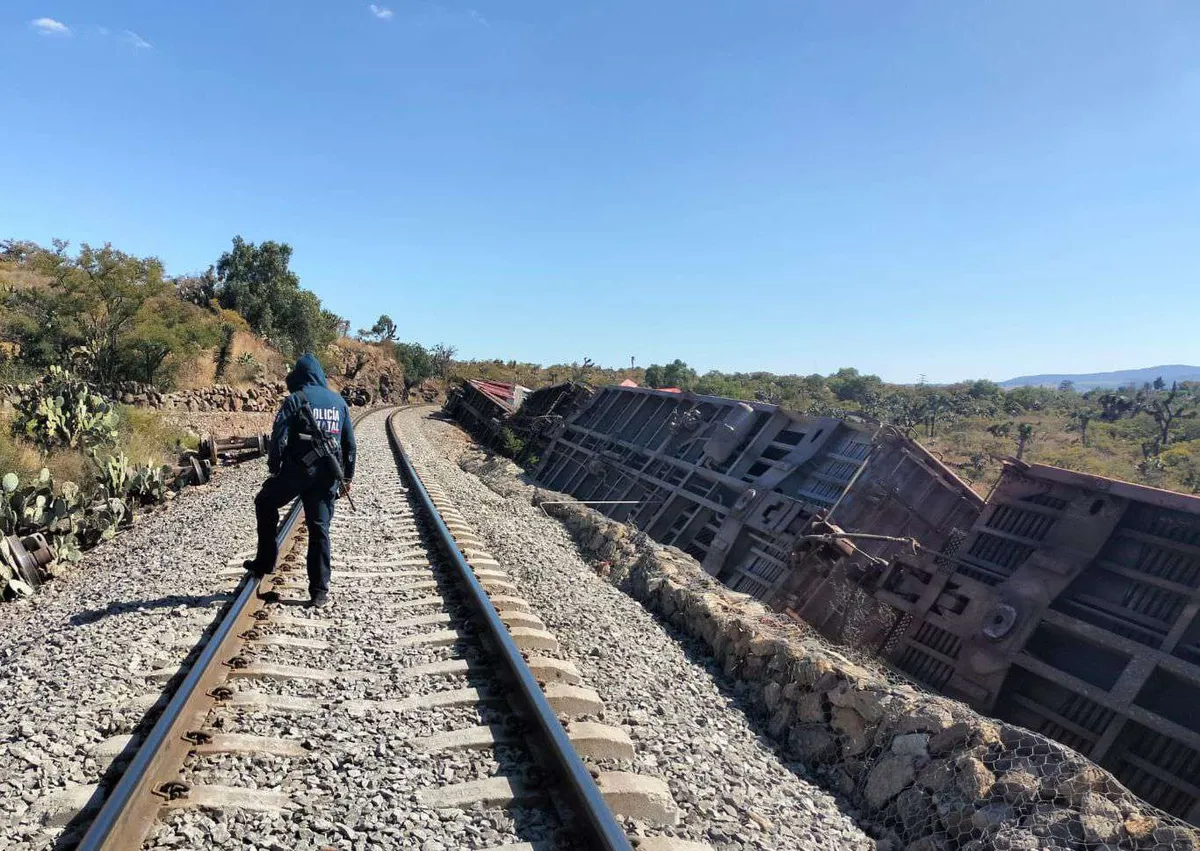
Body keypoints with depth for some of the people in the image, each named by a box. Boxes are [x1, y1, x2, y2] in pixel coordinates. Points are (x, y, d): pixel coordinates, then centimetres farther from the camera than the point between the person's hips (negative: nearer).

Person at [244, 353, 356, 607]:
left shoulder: (295, 400, -3)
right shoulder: (339, 402, 12)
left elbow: (279, 438, -10)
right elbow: (350, 444, 13)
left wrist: (274, 469, 1)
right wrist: (347, 476, 19)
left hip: (297, 470, -4)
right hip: (327, 476, 4)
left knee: (265, 503, 22)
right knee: (319, 529, 7)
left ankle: (266, 560, 21)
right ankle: (319, 590, 6)